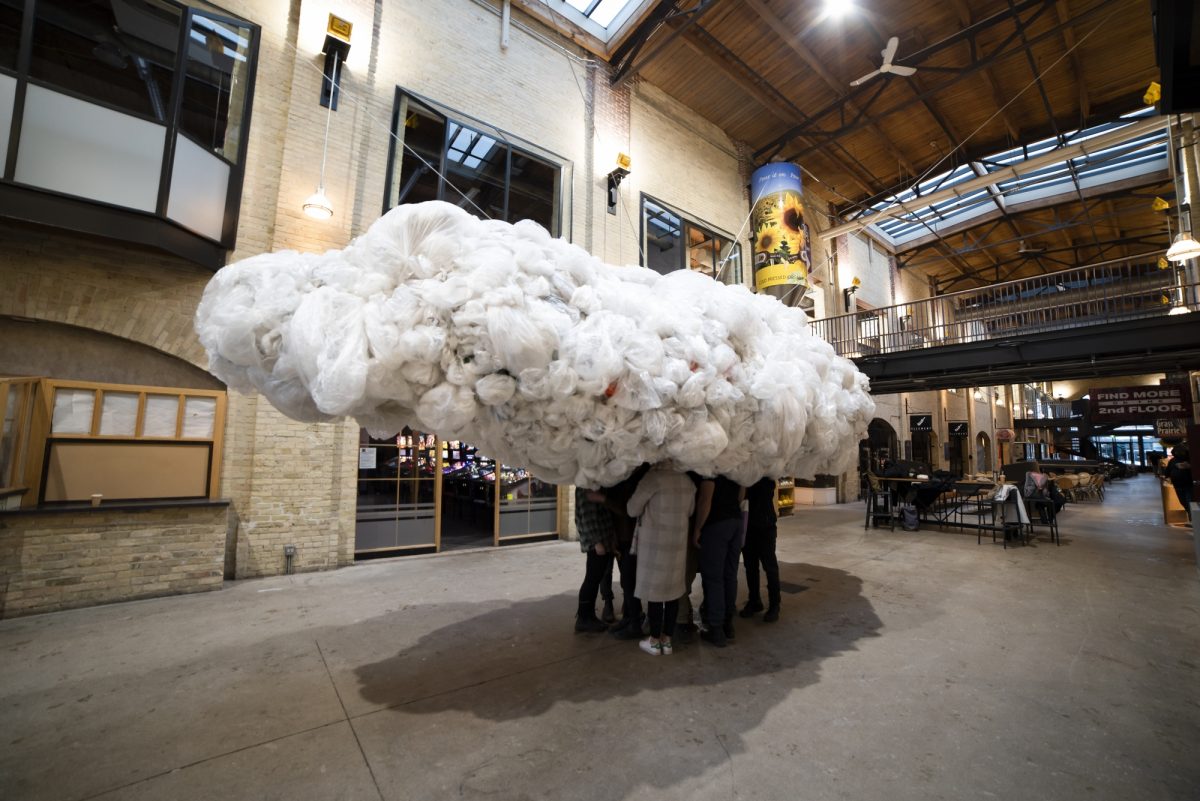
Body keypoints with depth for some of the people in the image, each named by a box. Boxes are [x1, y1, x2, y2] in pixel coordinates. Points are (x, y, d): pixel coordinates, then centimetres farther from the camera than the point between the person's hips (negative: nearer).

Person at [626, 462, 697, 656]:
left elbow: (632, 510, -9)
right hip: (678, 543, 6)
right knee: (673, 590, 12)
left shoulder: (652, 478, -16)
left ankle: (654, 641, 15)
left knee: (654, 590, 5)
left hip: (654, 543, -5)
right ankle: (667, 640, 21)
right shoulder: (687, 480, 3)